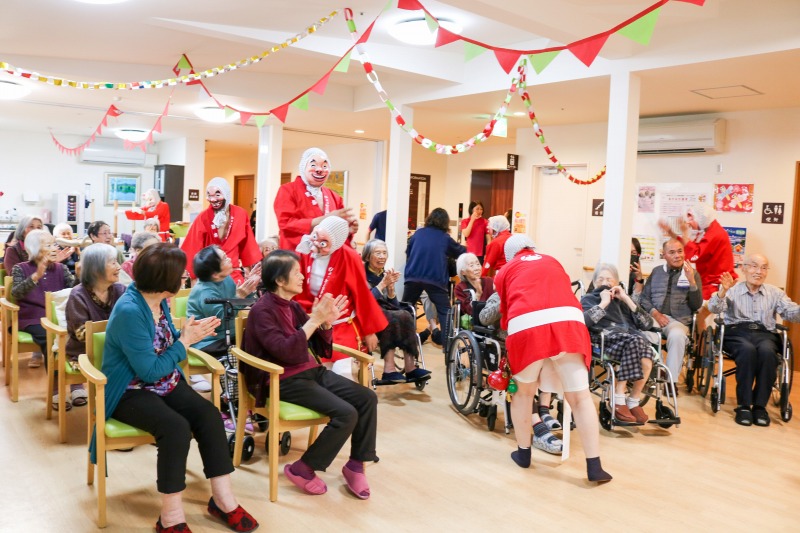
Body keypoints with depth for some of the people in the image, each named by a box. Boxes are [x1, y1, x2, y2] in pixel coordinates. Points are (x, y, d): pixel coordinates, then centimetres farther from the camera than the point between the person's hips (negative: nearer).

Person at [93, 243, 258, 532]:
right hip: (130, 392, -7)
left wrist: (190, 333, -4)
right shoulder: (129, 311, -24)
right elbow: (150, 371, -22)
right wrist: (185, 340, -16)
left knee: (209, 414, -16)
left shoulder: (158, 301, 1)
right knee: (177, 427, -31)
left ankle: (222, 499, -8)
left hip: (164, 384, 7)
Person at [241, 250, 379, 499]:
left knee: (367, 398, -6)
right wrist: (314, 320, -24)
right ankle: (302, 469, -4)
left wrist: (326, 323, -7)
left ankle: (355, 464, 7)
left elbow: (318, 347, 12)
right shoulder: (262, 310, -12)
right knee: (346, 414, -22)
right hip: (285, 380, -8)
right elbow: (285, 351, -25)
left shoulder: (293, 306, 11)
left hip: (312, 371, 8)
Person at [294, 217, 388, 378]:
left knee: (340, 374, -12)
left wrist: (370, 330, -6)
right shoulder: (306, 252, -6)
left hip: (343, 327, -4)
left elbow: (362, 295, -12)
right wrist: (299, 255, -19)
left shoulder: (348, 257, -19)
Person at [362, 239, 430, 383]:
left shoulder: (385, 274, 13)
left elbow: (395, 306, 7)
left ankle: (410, 367, -30)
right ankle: (389, 368, -35)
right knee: (397, 318, -34)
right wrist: (382, 284, -17)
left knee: (406, 316, -26)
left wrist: (390, 286, -9)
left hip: (387, 314, 6)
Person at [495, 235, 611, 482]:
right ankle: (594, 466, 8)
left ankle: (523, 453, 31)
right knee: (580, 396, 9)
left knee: (524, 391, 21)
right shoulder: (553, 262, 33)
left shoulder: (505, 271, 26)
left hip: (526, 326, -1)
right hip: (568, 322, 2)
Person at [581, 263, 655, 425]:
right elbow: (583, 320, -5)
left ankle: (633, 401, -16)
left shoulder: (623, 300, 28)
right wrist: (604, 303, 0)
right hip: (606, 340, -3)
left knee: (646, 351, -32)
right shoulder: (588, 299, 20)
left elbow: (647, 324, 10)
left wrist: (626, 299, 8)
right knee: (635, 340, -34)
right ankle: (618, 400, -27)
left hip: (634, 338, 3)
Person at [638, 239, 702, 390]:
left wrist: (692, 281, -10)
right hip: (654, 316, 1)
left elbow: (697, 305, 4)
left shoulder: (692, 273, 12)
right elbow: (644, 297, 12)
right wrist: (654, 312, -8)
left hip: (678, 320, -1)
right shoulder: (657, 271, 18)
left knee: (676, 335, -37)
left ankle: (672, 380, -27)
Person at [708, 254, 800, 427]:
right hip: (736, 332, -2)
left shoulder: (775, 293, 19)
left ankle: (760, 406, -24)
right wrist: (723, 291, -27)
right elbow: (714, 308, -7)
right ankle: (743, 405, -27)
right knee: (748, 350, -35)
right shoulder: (732, 290, 10)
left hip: (765, 334, 2)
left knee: (767, 351, -33)